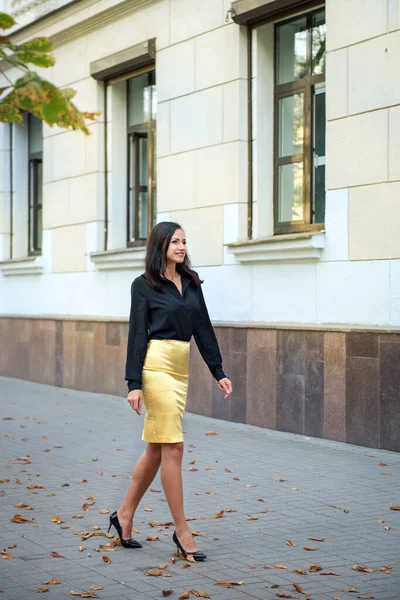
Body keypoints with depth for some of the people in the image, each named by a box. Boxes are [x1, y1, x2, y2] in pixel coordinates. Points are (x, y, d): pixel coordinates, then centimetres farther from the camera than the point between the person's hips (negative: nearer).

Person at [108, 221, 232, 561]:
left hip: (182, 368, 7)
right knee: (173, 447, -6)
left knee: (157, 449, 11)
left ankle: (125, 514, 25)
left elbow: (203, 328, 13)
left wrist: (219, 373, 9)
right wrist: (134, 383, -13)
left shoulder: (191, 283, 13)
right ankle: (182, 531, 1)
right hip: (157, 365, -7)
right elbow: (137, 334, -8)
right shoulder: (144, 285, -4)